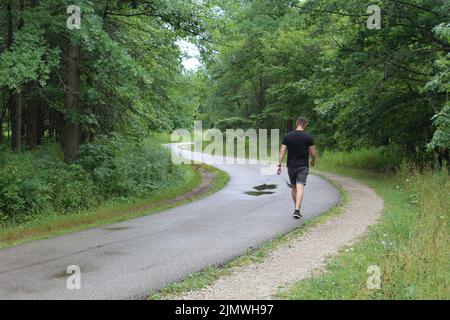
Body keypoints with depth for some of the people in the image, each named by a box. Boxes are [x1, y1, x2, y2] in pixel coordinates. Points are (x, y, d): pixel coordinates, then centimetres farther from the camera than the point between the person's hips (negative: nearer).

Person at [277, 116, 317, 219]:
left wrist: (279, 165, -3)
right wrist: (313, 161, 17)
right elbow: (313, 153, -3)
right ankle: (297, 210, -19)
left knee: (294, 187, 16)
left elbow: (282, 151, -5)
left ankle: (297, 208, 27)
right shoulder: (308, 137, -6)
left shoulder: (288, 136, -1)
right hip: (303, 166, -3)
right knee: (300, 187, -7)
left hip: (291, 166, 3)